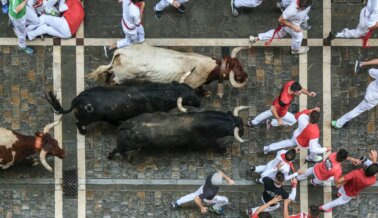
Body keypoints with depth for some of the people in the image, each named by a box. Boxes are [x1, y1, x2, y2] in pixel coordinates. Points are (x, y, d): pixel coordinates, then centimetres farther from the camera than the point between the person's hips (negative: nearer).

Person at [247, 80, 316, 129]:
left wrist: (308, 93, -27)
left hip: (276, 103, 7)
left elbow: (301, 89, -10)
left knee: (268, 113, 36)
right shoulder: (285, 100, -49)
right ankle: (272, 123, 36)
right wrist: (279, 119, -24)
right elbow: (273, 108, -36)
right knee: (293, 120, 20)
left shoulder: (292, 83, -32)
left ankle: (252, 122, 60)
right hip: (280, 111, -7)